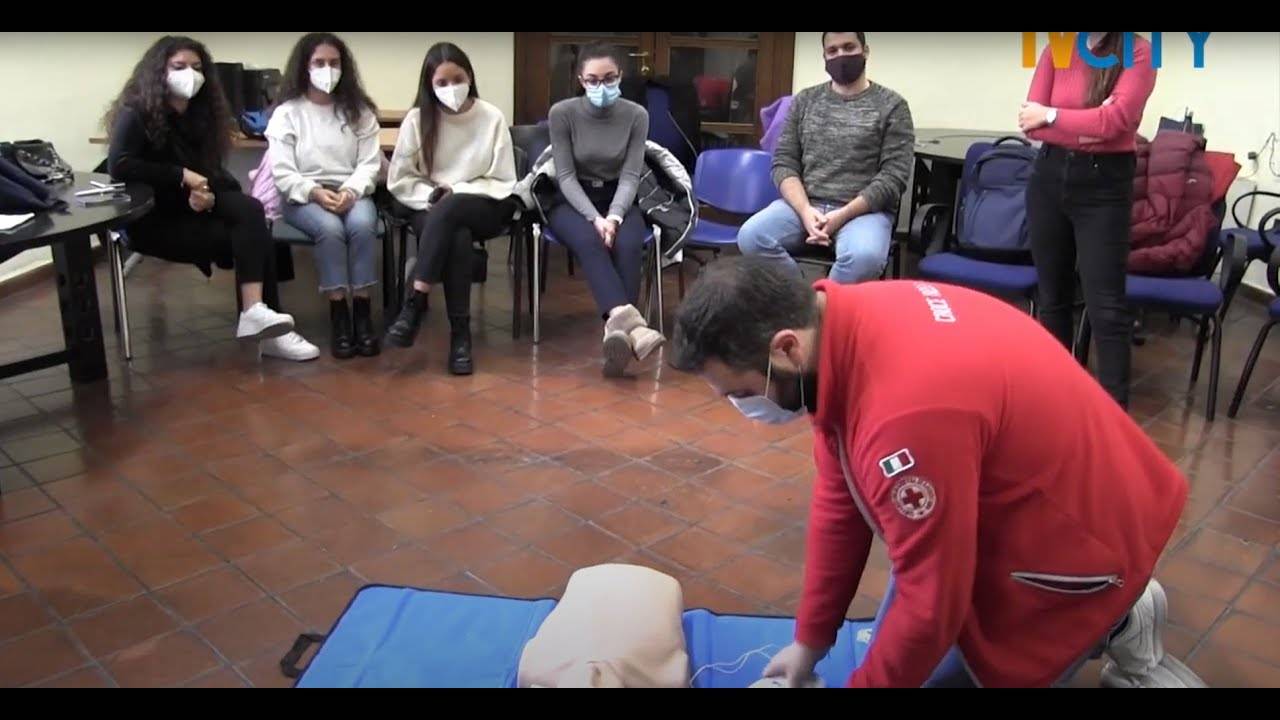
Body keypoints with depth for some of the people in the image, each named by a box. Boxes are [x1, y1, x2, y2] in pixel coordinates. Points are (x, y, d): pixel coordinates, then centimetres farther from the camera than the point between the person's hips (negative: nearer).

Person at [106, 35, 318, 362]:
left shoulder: (200, 113, 11)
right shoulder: (136, 113, -11)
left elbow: (212, 170, 7)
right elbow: (118, 165, -26)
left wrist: (208, 192, -17)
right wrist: (182, 176, -23)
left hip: (196, 209, 6)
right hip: (153, 219, -6)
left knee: (251, 211, -26)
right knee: (250, 237, -25)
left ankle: (257, 313, -36)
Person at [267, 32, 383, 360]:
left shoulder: (359, 111, 10)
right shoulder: (287, 113, 4)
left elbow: (370, 163, 3)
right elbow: (282, 173, -2)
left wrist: (351, 191, -17)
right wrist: (316, 192, -20)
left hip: (352, 192, 1)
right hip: (303, 197, -1)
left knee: (362, 225, -33)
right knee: (330, 229, -34)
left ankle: (363, 310, -26)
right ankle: (338, 312, -26)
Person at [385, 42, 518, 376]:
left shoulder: (492, 118, -2)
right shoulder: (417, 119, 1)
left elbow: (504, 184, -3)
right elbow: (399, 180, 3)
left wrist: (455, 192, -14)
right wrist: (434, 194, -15)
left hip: (483, 210, -1)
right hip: (432, 209, 1)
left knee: (450, 209, -37)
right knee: (457, 238, -36)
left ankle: (415, 303, -33)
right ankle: (460, 332, -32)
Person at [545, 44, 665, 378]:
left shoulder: (636, 115, -6)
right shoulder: (562, 113, -9)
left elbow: (630, 176, -8)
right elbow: (566, 175, -11)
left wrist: (614, 216, -26)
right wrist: (594, 218, -25)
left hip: (617, 199, 2)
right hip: (571, 201, -2)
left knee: (629, 246, -33)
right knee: (589, 242, -36)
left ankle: (617, 328, -45)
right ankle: (629, 322, -57)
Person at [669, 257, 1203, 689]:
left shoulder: (909, 411, -40)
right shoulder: (843, 324, -11)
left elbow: (932, 602, -27)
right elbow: (838, 499, -1)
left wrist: (864, 683, -9)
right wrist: (810, 640, 7)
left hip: (1077, 536, -8)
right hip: (1004, 507, 8)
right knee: (896, 650, 18)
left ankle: (1111, 626, 13)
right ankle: (1104, 618, 24)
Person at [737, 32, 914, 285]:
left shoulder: (892, 105, 4)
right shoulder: (804, 100, 14)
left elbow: (894, 176, -3)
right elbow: (784, 163, 7)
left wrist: (843, 215, -16)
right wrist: (805, 210, -13)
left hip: (863, 209, -2)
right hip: (803, 204, 3)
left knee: (864, 257, -37)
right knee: (751, 237, -27)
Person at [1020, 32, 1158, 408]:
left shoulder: (1138, 52, -5)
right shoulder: (1056, 51, 5)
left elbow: (1115, 120, -18)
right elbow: (1030, 122, -5)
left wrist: (1051, 116, -8)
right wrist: (1089, 128, -16)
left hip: (1104, 183, -4)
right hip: (1049, 177, 4)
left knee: (1106, 306, -5)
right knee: (1052, 297, 14)